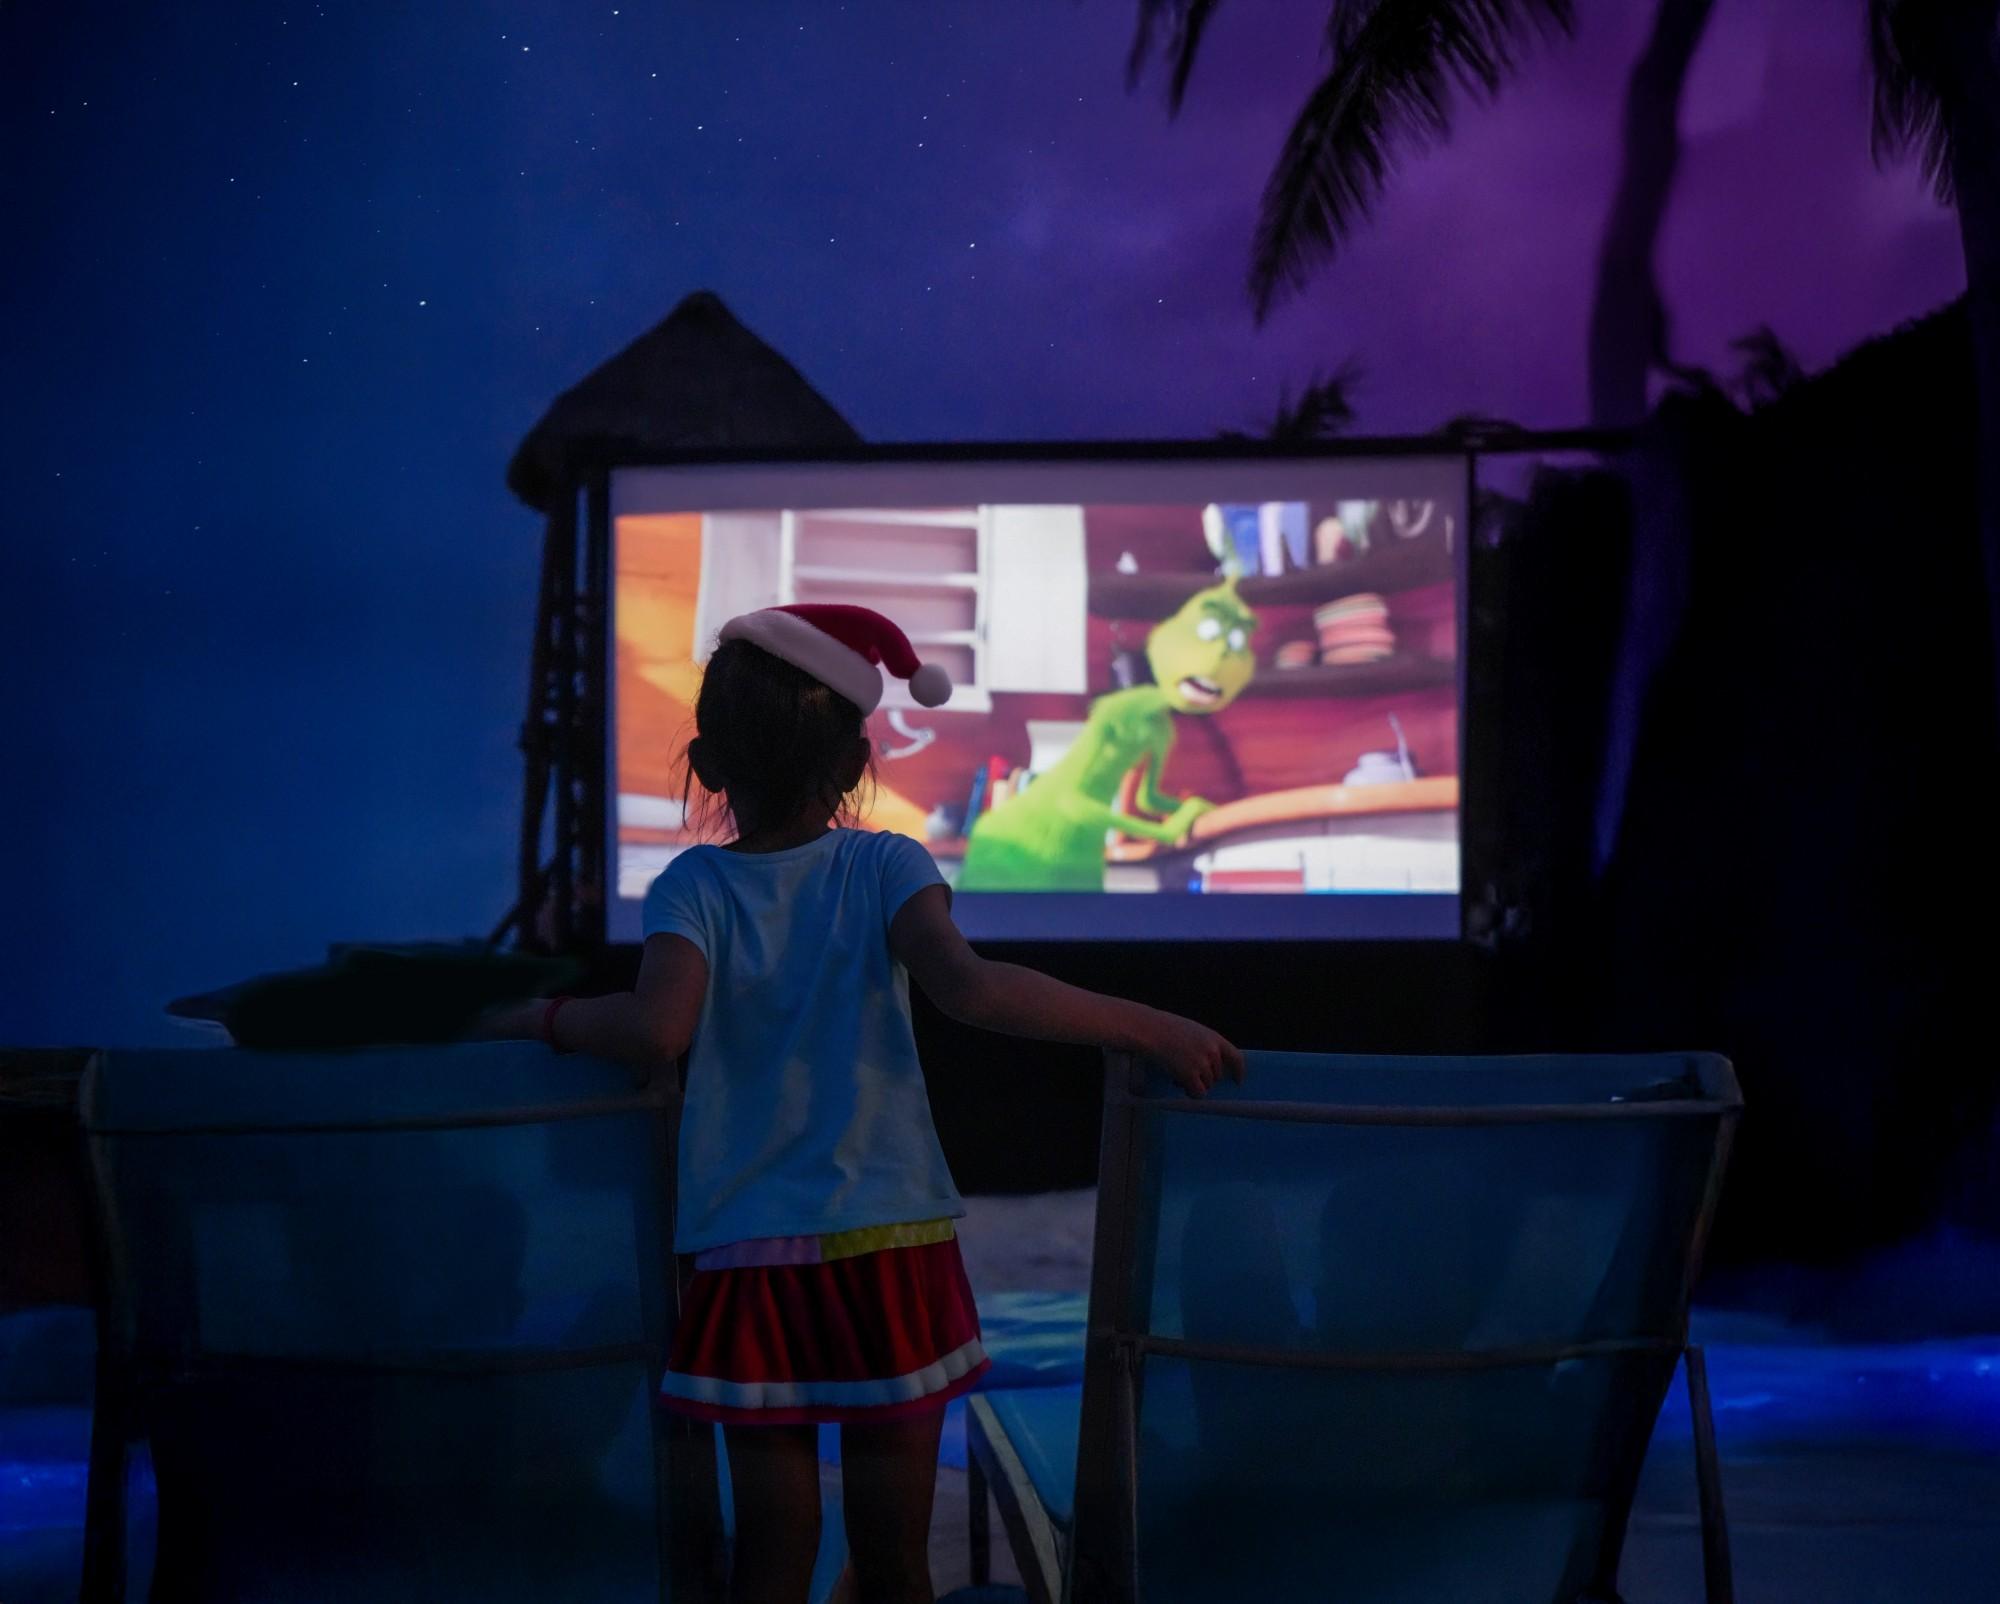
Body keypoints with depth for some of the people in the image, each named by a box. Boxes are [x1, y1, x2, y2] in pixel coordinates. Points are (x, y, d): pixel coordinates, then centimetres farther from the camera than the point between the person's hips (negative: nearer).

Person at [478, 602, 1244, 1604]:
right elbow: (967, 986, -21)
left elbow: (657, 1030, -20)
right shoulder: (886, 868, -3)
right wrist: (1149, 1028, -16)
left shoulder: (694, 887, -2)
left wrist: (539, 1018, -1)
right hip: (891, 1249, -1)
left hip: (750, 1263, 1)